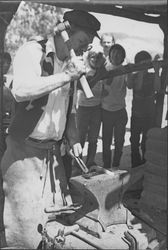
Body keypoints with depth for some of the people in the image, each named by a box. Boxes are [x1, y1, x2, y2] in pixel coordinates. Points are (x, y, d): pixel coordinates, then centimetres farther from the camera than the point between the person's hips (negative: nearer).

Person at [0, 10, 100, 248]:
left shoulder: (68, 62, 12)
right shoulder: (32, 51, -9)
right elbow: (21, 90, -28)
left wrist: (73, 139, 11)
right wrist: (65, 76, -27)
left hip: (53, 151, 7)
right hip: (25, 149, -6)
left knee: (57, 213, 10)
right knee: (27, 218, -1)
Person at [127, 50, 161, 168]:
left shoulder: (153, 76, 1)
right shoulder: (134, 76, -1)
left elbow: (157, 88, -17)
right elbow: (137, 87, -20)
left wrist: (157, 71, -20)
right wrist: (141, 72, -21)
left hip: (150, 115, 0)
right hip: (136, 115, 1)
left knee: (146, 144, 0)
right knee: (135, 142, 8)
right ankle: (136, 169, 22)